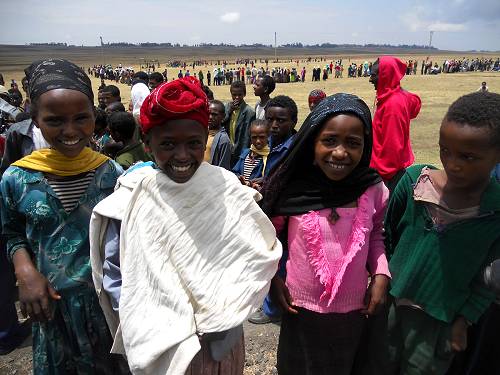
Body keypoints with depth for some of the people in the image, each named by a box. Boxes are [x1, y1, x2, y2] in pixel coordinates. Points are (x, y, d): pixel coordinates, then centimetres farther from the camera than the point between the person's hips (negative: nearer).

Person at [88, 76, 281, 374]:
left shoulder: (228, 191, -12)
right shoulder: (130, 201, -14)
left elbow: (261, 254, -7)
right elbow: (114, 276, -6)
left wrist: (222, 314, -15)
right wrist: (148, 333, -13)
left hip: (222, 339, 2)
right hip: (160, 348, -1)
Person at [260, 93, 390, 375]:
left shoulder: (373, 189, -12)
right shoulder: (294, 189, -16)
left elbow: (376, 234, 4)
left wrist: (381, 275, -9)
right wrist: (272, 278, -8)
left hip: (353, 309, 2)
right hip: (300, 307, -1)